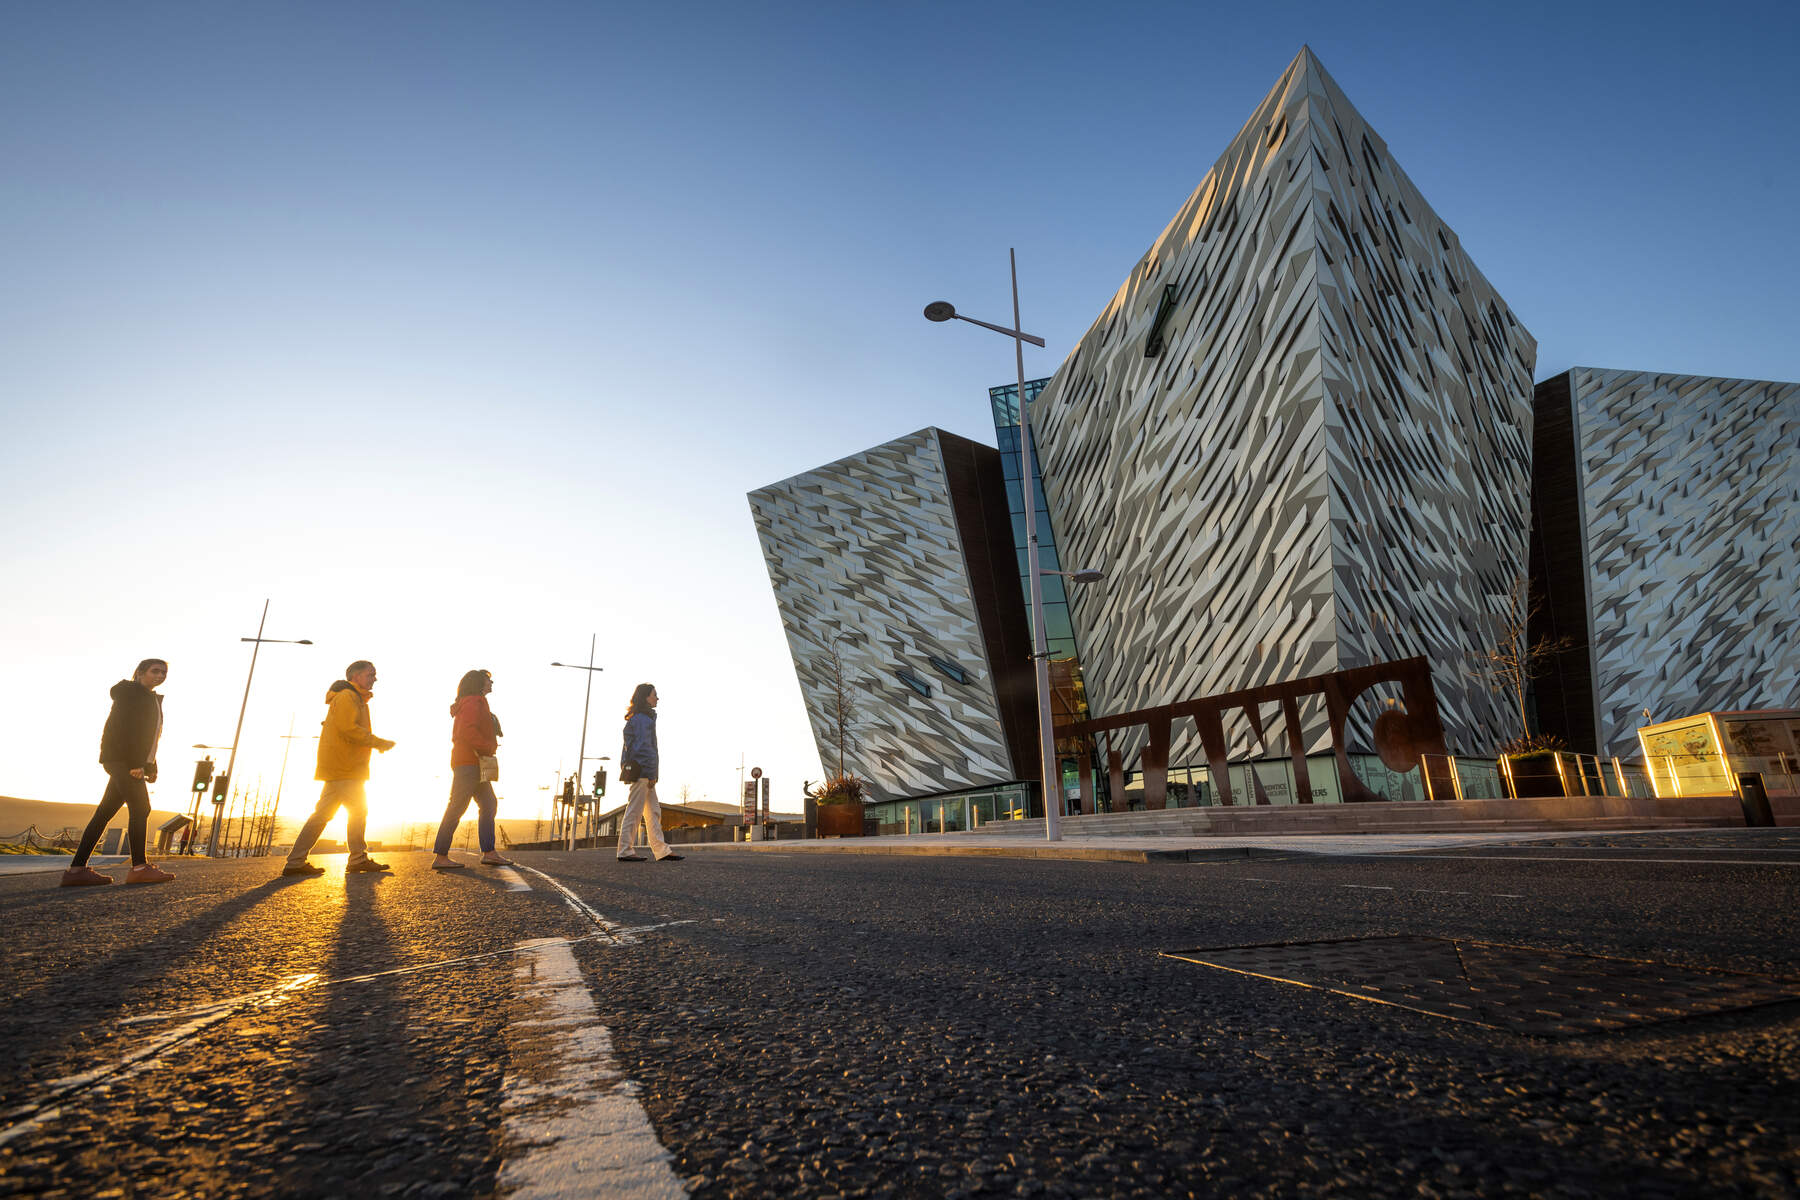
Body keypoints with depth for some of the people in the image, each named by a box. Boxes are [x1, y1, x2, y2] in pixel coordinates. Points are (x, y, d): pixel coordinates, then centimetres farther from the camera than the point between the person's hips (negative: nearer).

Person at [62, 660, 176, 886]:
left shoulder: (152, 700, 24)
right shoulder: (129, 692, -4)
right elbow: (124, 729, -15)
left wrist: (151, 766, 14)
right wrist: (135, 763, -21)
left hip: (133, 763, 9)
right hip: (122, 758, -9)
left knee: (106, 812, 5)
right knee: (140, 808, -15)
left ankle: (77, 869, 5)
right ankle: (139, 867, -17)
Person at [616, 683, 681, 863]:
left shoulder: (635, 719, 21)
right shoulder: (642, 718, -11)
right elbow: (644, 746, -17)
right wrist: (651, 774, -17)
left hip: (643, 773, 10)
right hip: (642, 770, -10)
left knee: (653, 812, 8)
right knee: (634, 811, -6)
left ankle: (662, 850, 8)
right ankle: (626, 851, -1)